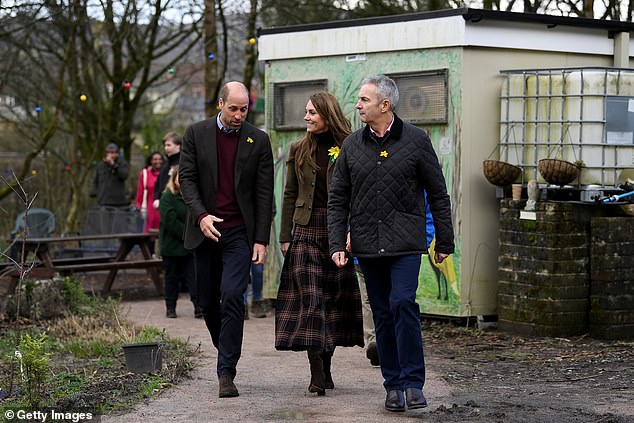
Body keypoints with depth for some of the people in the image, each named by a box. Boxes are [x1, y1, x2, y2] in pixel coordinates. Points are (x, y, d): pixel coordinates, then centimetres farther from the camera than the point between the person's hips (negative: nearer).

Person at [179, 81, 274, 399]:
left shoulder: (259, 140, 1)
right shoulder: (196, 134, 3)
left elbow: (264, 193, 1)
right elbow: (186, 178, 1)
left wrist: (261, 239, -5)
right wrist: (201, 215, -16)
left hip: (240, 232, -2)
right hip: (205, 230, 2)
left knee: (232, 296, -16)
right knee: (207, 301, 8)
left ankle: (226, 372, -12)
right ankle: (226, 351, 33)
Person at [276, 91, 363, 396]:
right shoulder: (299, 150, 8)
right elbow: (290, 194, 10)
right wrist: (285, 236, 4)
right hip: (306, 231, 1)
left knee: (335, 299, 5)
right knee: (309, 299, -9)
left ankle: (326, 368, 17)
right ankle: (317, 374, -10)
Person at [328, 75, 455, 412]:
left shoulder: (415, 140, 0)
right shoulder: (352, 146, 8)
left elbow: (438, 194, 4)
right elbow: (338, 200, 10)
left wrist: (444, 241, 3)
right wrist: (337, 244, 1)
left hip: (406, 243, -3)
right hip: (368, 245, 4)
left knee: (403, 303, -17)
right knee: (383, 315, 7)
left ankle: (413, 384, -11)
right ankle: (394, 385, 15)